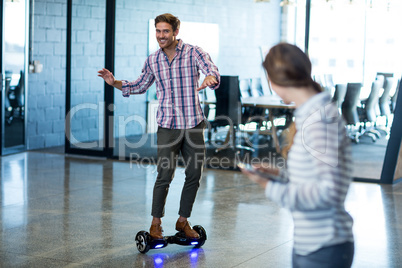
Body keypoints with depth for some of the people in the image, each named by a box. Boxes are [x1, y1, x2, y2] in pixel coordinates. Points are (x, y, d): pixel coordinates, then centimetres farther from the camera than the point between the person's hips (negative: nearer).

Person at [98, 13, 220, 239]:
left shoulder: (194, 53, -5)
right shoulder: (152, 61, 4)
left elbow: (213, 71, -21)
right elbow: (140, 86, 19)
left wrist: (209, 79, -46)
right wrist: (114, 82, 3)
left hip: (194, 125, 0)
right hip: (168, 127, 0)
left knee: (194, 175, 6)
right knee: (165, 175, -7)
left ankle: (183, 221, 23)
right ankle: (156, 223, 8)